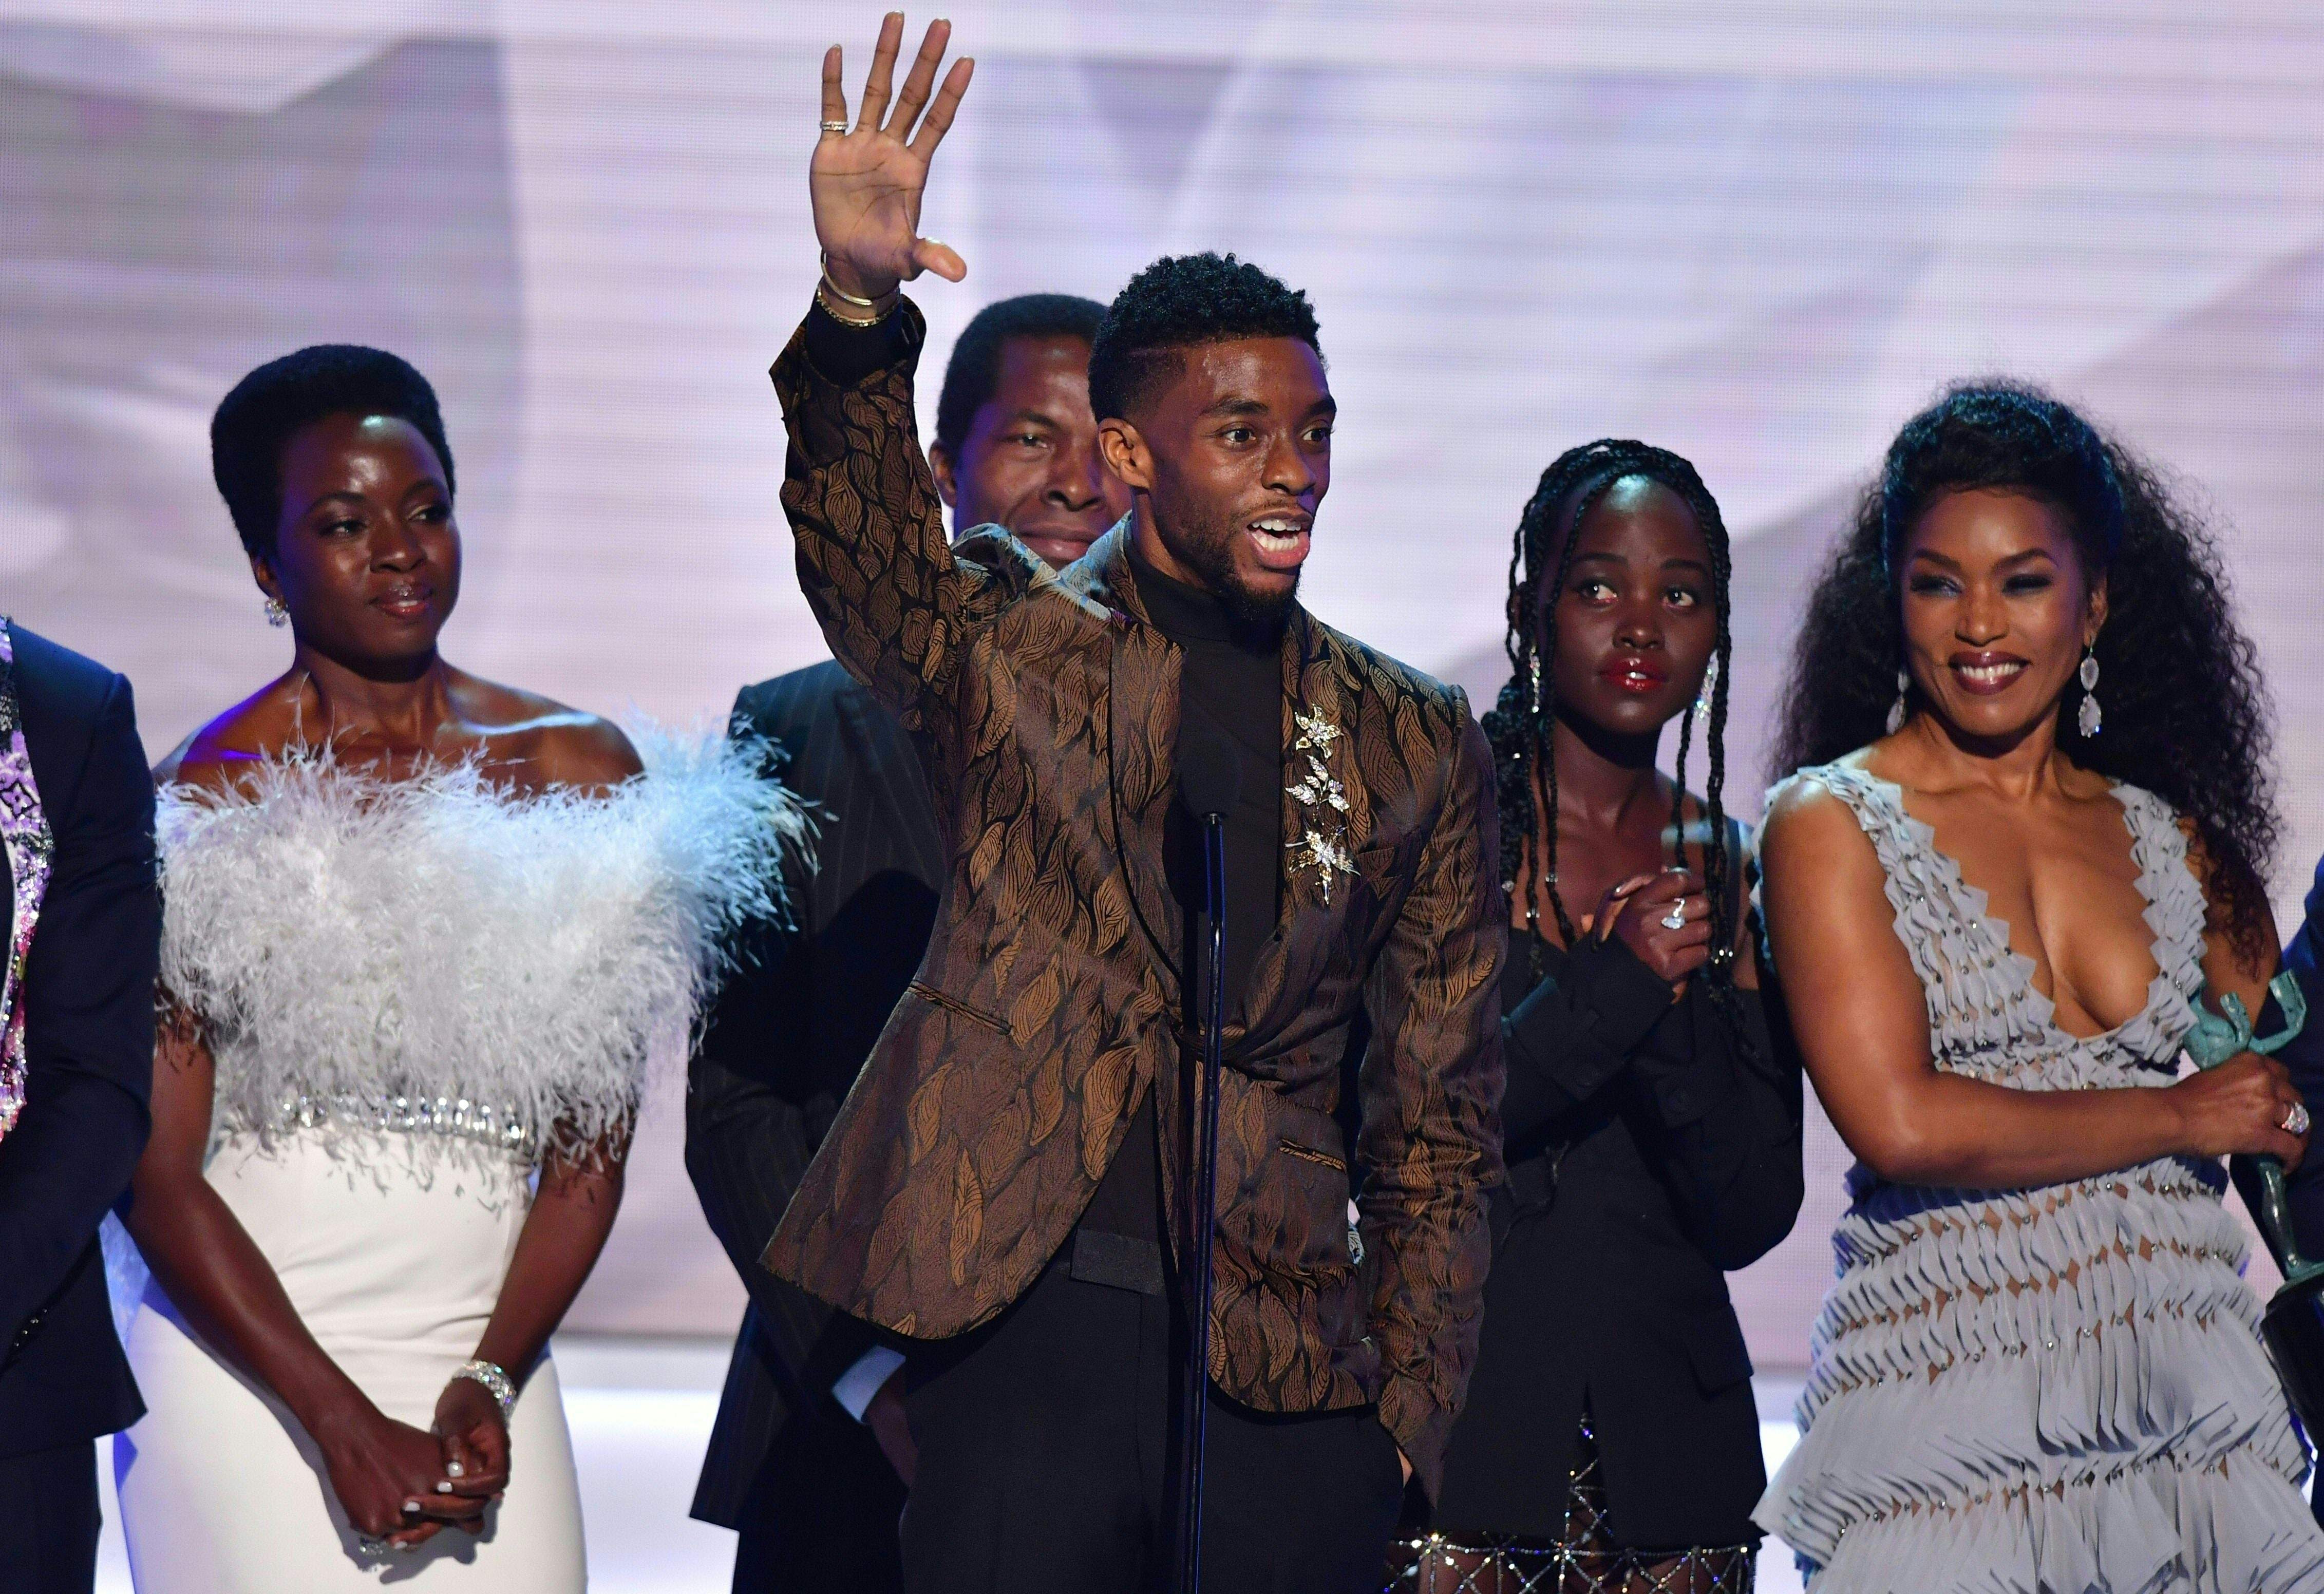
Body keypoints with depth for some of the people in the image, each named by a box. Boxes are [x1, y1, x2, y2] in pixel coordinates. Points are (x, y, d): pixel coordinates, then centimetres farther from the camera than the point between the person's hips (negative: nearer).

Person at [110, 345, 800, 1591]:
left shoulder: (583, 775, 6)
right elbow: (156, 1174, -6)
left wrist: (490, 1383, -5)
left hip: (484, 1362, 3)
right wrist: (343, 1424, -11)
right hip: (243, 1380, -3)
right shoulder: (208, 805, -4)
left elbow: (594, 1145, 7)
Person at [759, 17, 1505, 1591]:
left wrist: (1409, 1424, 7)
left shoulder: (1413, 743, 13)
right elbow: (863, 545, -16)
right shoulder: (1005, 648, 6)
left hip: (1293, 1376, 2)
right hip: (1033, 1335, -2)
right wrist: (857, 303, -35)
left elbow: (1439, 1114, 14)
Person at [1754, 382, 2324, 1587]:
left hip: (2192, 1399, 3)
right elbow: (1903, 1125, -10)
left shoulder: (2174, 839, 13)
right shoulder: (1831, 823, 1)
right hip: (1949, 1425, -3)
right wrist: (2181, 1117, -3)